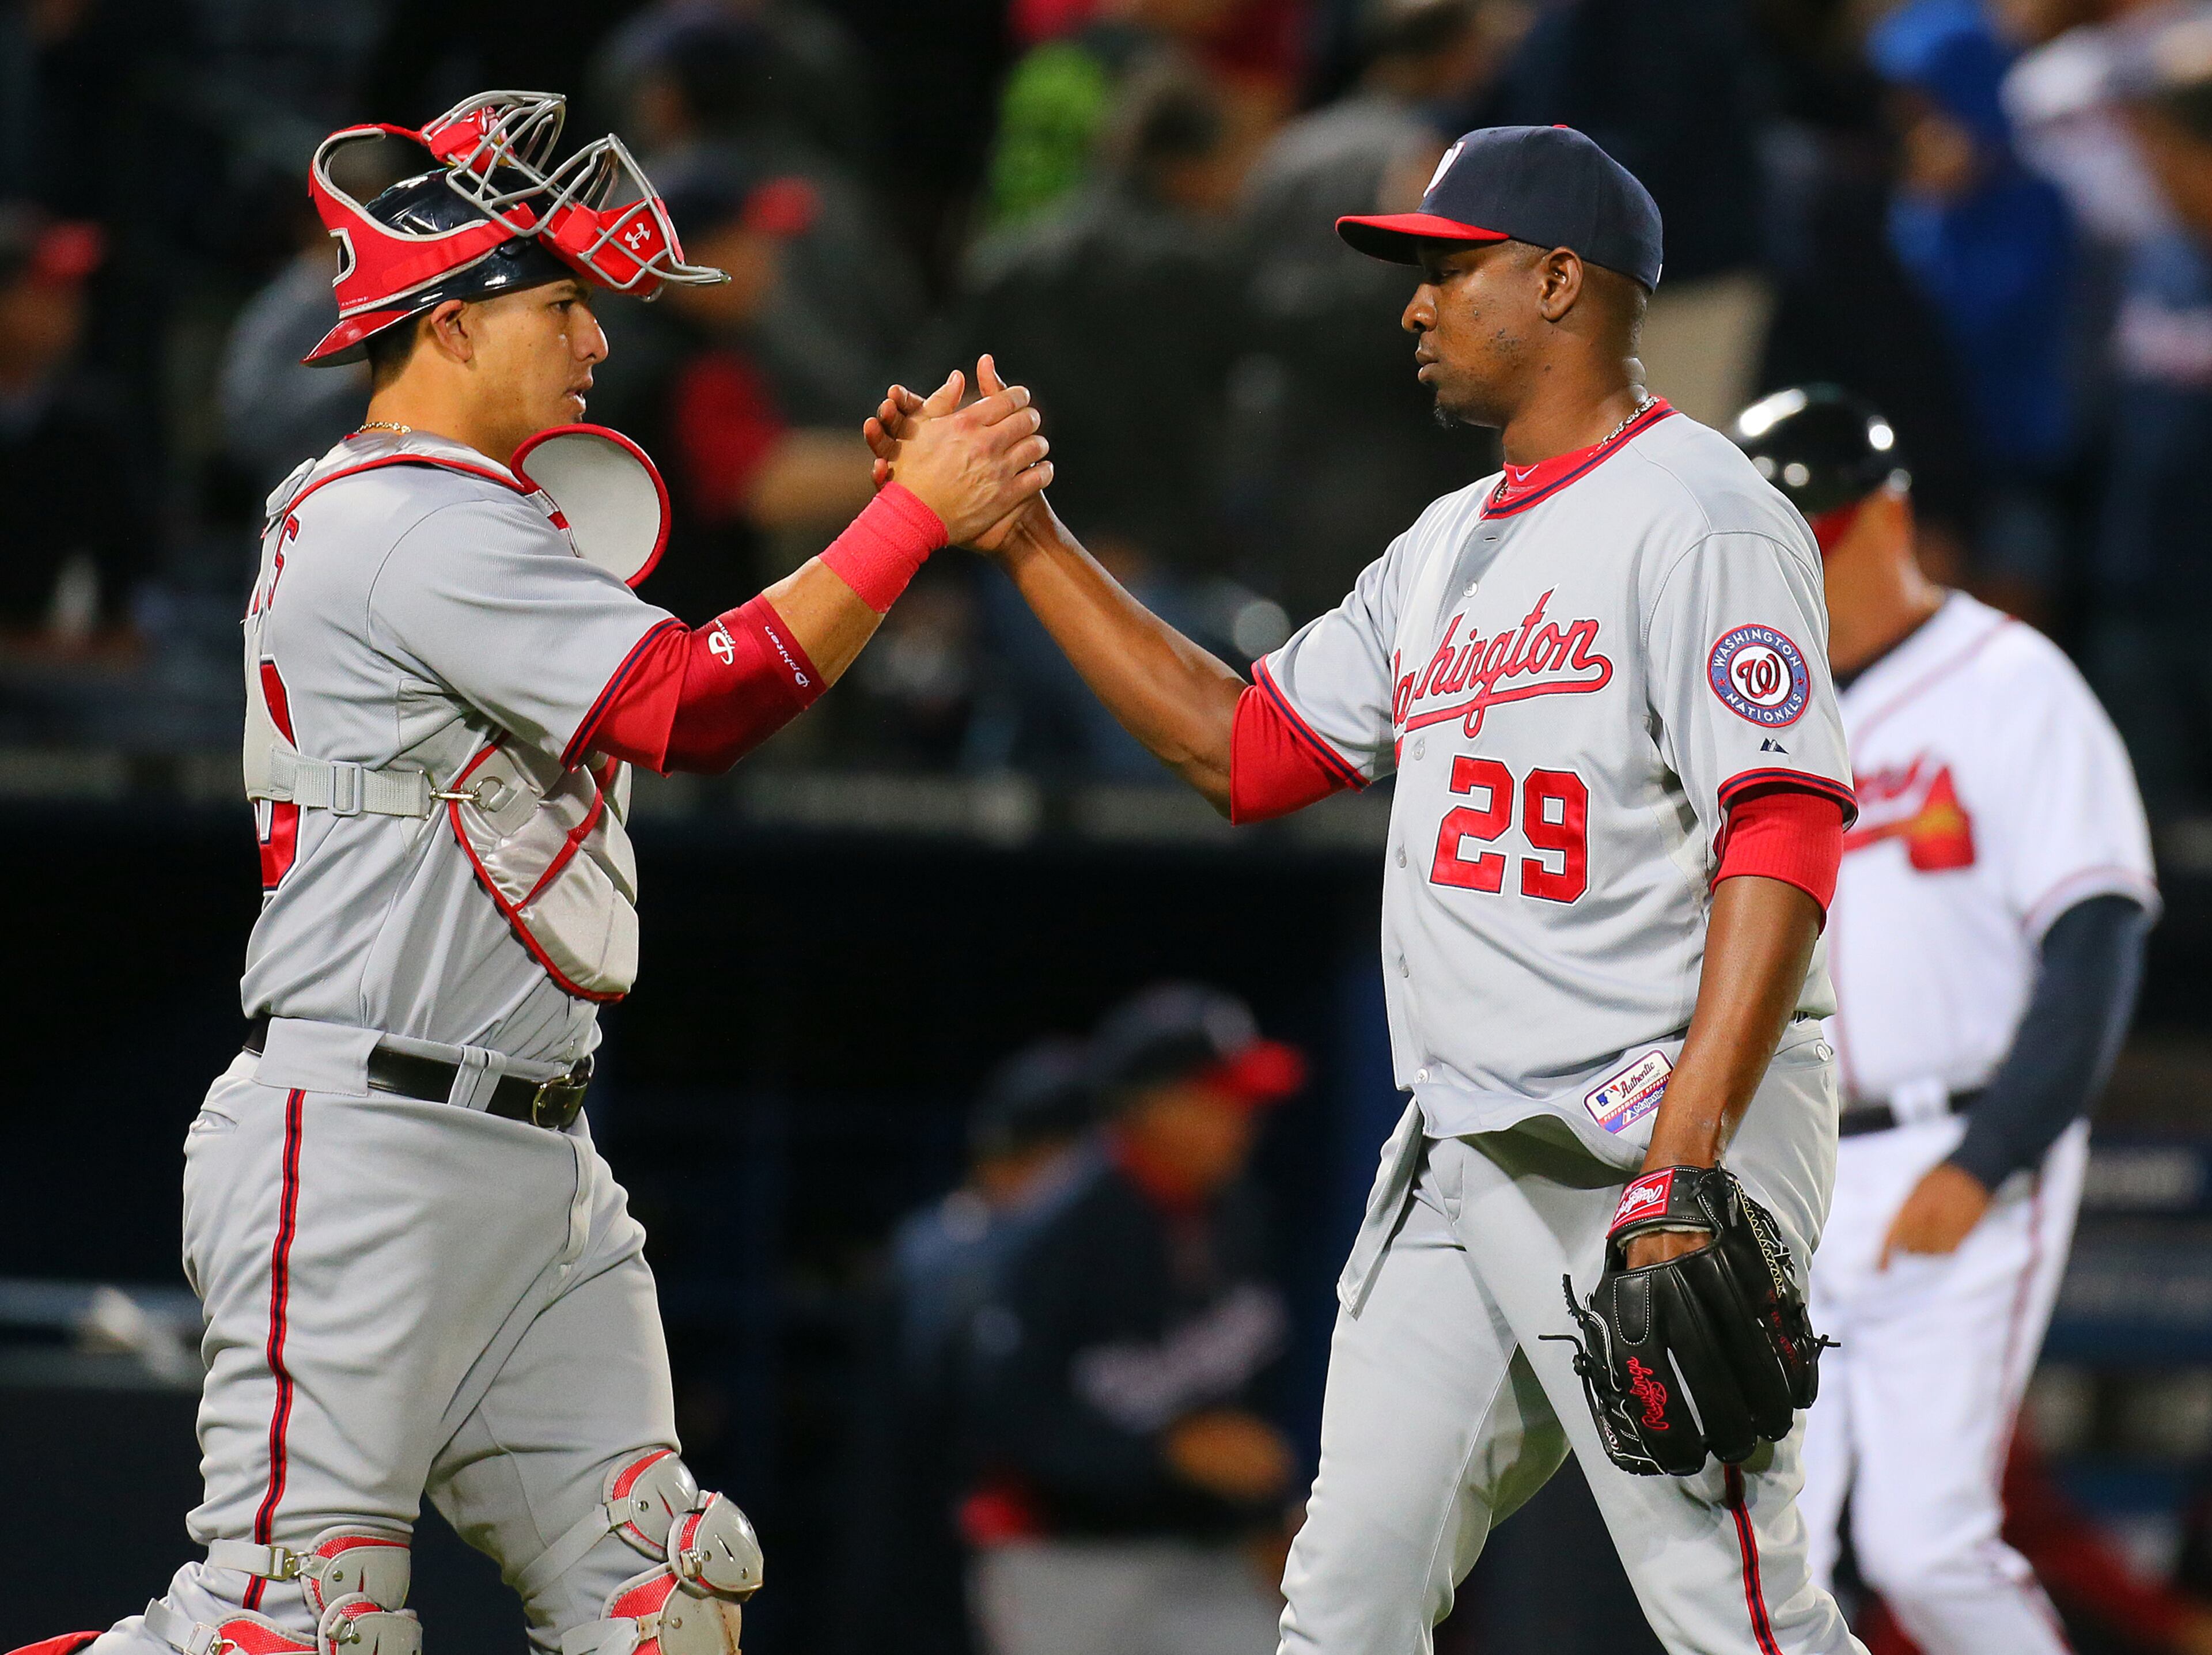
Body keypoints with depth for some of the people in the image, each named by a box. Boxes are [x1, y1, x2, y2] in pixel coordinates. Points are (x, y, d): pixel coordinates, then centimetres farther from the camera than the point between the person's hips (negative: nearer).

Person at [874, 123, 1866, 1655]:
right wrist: (1027, 543, 21)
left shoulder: (1695, 515, -9)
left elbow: (1781, 838, -18)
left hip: (1654, 1132, -9)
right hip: (1459, 1166, 9)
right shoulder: (1446, 552, 21)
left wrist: (1686, 1165, -26)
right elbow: (1245, 747, 26)